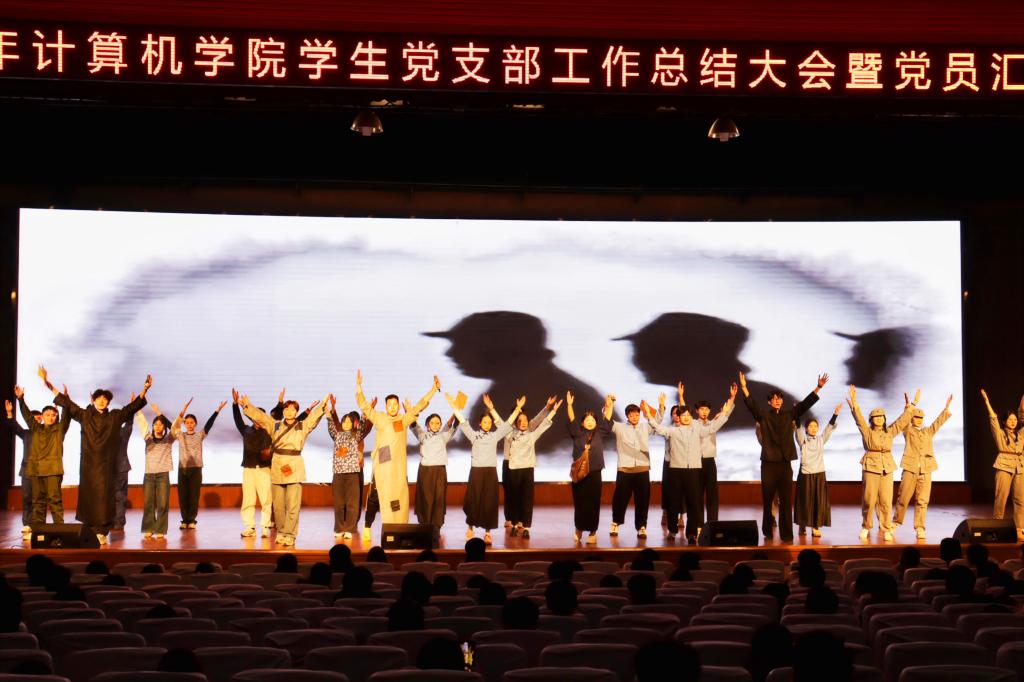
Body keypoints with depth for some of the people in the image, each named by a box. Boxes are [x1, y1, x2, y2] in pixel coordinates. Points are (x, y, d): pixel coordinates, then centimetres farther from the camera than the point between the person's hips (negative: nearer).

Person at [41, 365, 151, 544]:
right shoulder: (84, 415, 8)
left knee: (104, 496, -6)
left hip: (106, 464, 0)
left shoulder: (115, 417, 9)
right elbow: (66, 403, 8)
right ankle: (87, 531, 0)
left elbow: (133, 406, 6)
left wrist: (144, 389, -6)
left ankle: (102, 531, -6)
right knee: (88, 496, -2)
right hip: (88, 464, 0)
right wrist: (48, 384, 4)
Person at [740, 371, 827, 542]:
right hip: (768, 464, -1)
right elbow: (751, 405, -9)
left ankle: (786, 534, -1)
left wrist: (818, 387, -7)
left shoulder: (789, 415, 10)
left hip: (785, 464, 1)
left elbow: (806, 403, 4)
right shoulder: (763, 416, 5)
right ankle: (767, 532, 18)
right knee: (767, 500, 5)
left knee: (786, 500, -1)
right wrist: (744, 388, -23)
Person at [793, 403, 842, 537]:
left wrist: (835, 414, -16)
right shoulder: (802, 441, 1)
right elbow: (798, 429, -15)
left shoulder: (821, 440, 8)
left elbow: (829, 428, -3)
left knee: (819, 501, -1)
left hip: (819, 474, 2)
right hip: (805, 475, -2)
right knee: (805, 501, 1)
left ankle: (815, 527, 3)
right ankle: (802, 525, 13)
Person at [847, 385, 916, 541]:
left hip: (887, 468, 3)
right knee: (869, 499, -2)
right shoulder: (867, 431, 2)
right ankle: (865, 527, 14)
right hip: (871, 467, -3)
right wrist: (854, 401, -20)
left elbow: (903, 420, 16)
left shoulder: (890, 432, 12)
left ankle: (886, 529, 3)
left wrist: (913, 405, 14)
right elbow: (859, 418, -10)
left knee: (886, 501, -2)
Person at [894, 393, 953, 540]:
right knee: (903, 498, 2)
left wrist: (947, 407, -1)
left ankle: (919, 527, 1)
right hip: (910, 467, -3)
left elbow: (939, 421, 10)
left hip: (926, 469, 3)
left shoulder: (928, 432, 17)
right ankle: (896, 522, 20)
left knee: (922, 500, -1)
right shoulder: (908, 431, 6)